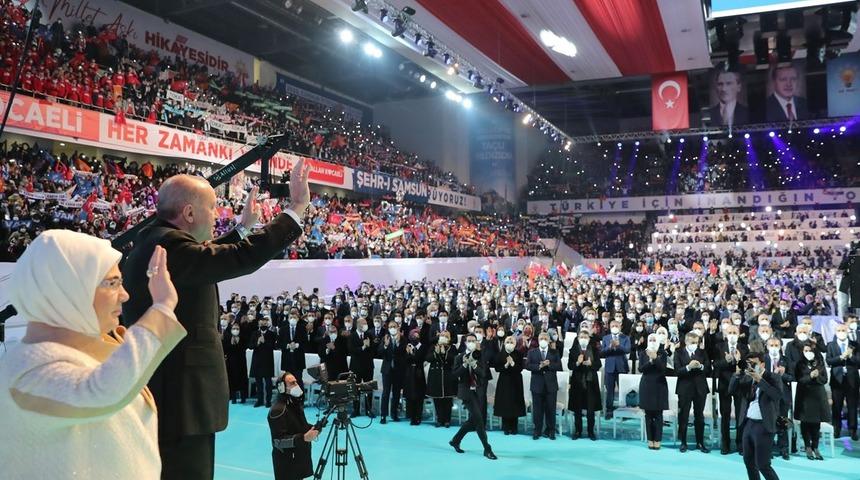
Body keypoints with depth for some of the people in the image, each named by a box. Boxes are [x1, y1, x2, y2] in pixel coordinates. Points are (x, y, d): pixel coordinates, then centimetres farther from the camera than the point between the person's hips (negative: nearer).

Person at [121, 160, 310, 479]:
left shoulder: (153, 244, 12)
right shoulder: (168, 245, -21)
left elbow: (206, 258, 29)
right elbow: (244, 257, -28)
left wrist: (243, 226, 34)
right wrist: (296, 208, -20)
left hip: (165, 395, 11)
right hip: (181, 400, -11)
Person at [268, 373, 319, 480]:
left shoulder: (295, 402, 7)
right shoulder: (278, 410, -21)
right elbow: (279, 441, -25)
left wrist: (312, 428, -1)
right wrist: (303, 438, -34)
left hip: (299, 456, 8)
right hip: (286, 462, -8)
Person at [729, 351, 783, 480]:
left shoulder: (773, 378, -7)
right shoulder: (747, 378, 9)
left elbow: (778, 395, -24)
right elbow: (732, 390, 2)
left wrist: (760, 380, -25)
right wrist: (737, 374, -10)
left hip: (763, 426, -6)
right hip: (748, 423, 6)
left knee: (762, 464, -6)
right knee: (748, 460, 14)